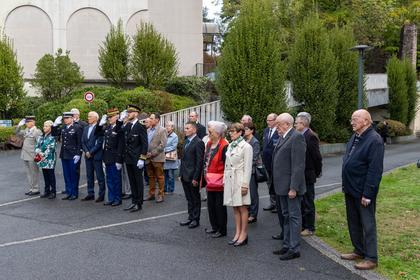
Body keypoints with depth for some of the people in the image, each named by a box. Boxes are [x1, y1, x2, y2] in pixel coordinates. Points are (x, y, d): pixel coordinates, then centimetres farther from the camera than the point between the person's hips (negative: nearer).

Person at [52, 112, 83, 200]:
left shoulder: (77, 129, -7)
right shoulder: (62, 128, 10)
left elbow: (79, 143, -9)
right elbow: (53, 134, 14)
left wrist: (78, 154, -14)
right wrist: (55, 124, 1)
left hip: (72, 156, -6)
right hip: (64, 155, 6)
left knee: (73, 175, 2)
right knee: (66, 175, 11)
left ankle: (74, 193, 12)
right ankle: (68, 193, 19)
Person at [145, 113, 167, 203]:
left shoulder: (162, 130, -5)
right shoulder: (148, 130, 14)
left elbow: (163, 144, -12)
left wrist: (152, 153, -15)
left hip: (157, 158, -6)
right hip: (148, 158, 6)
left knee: (160, 177, 1)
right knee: (151, 177, 12)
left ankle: (161, 195, 8)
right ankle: (151, 194, 20)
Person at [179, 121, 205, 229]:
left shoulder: (198, 142, -14)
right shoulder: (186, 141, 13)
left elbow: (199, 162, -17)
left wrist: (195, 178, -19)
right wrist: (181, 174, 12)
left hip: (193, 177, -8)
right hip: (185, 176, 8)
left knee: (195, 199, 6)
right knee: (189, 199, 16)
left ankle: (196, 219, 16)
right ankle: (191, 217, 26)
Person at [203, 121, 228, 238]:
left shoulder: (224, 146, -17)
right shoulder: (209, 144, 8)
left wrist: (225, 181, -18)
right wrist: (204, 177, 14)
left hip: (219, 182, -8)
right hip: (210, 181, 8)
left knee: (219, 206, 3)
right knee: (211, 204, 17)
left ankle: (222, 230, 16)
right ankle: (214, 227, 31)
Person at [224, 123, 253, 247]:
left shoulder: (246, 147, -9)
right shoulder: (230, 146, 12)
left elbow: (248, 167, -12)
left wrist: (245, 184, -15)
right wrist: (225, 179, 11)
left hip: (240, 180, -7)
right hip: (230, 179, 7)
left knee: (242, 208, 0)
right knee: (235, 208, 11)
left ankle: (244, 235, 8)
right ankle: (237, 233, 18)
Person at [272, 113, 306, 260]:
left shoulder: (296, 137, -16)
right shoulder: (283, 137, 13)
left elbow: (298, 165, -21)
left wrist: (293, 188, -23)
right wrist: (276, 184, 13)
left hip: (291, 186, -9)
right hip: (282, 185, 9)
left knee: (294, 216, 0)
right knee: (286, 216, 17)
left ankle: (294, 249, 9)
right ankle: (287, 245, 28)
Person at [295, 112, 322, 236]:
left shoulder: (311, 137, -17)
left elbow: (317, 156, -16)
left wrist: (317, 173, -7)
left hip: (307, 176, -8)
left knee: (308, 203, 3)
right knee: (301, 202, 16)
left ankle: (310, 228, 16)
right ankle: (303, 225, 29)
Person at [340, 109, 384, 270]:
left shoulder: (374, 140, -18)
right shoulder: (354, 137, 10)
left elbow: (375, 170, -21)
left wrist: (367, 193, -21)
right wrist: (345, 185, 13)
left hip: (363, 192, -9)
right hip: (350, 189, 9)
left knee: (368, 224, 2)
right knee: (353, 222, 18)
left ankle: (371, 258, 13)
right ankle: (359, 251, 32)